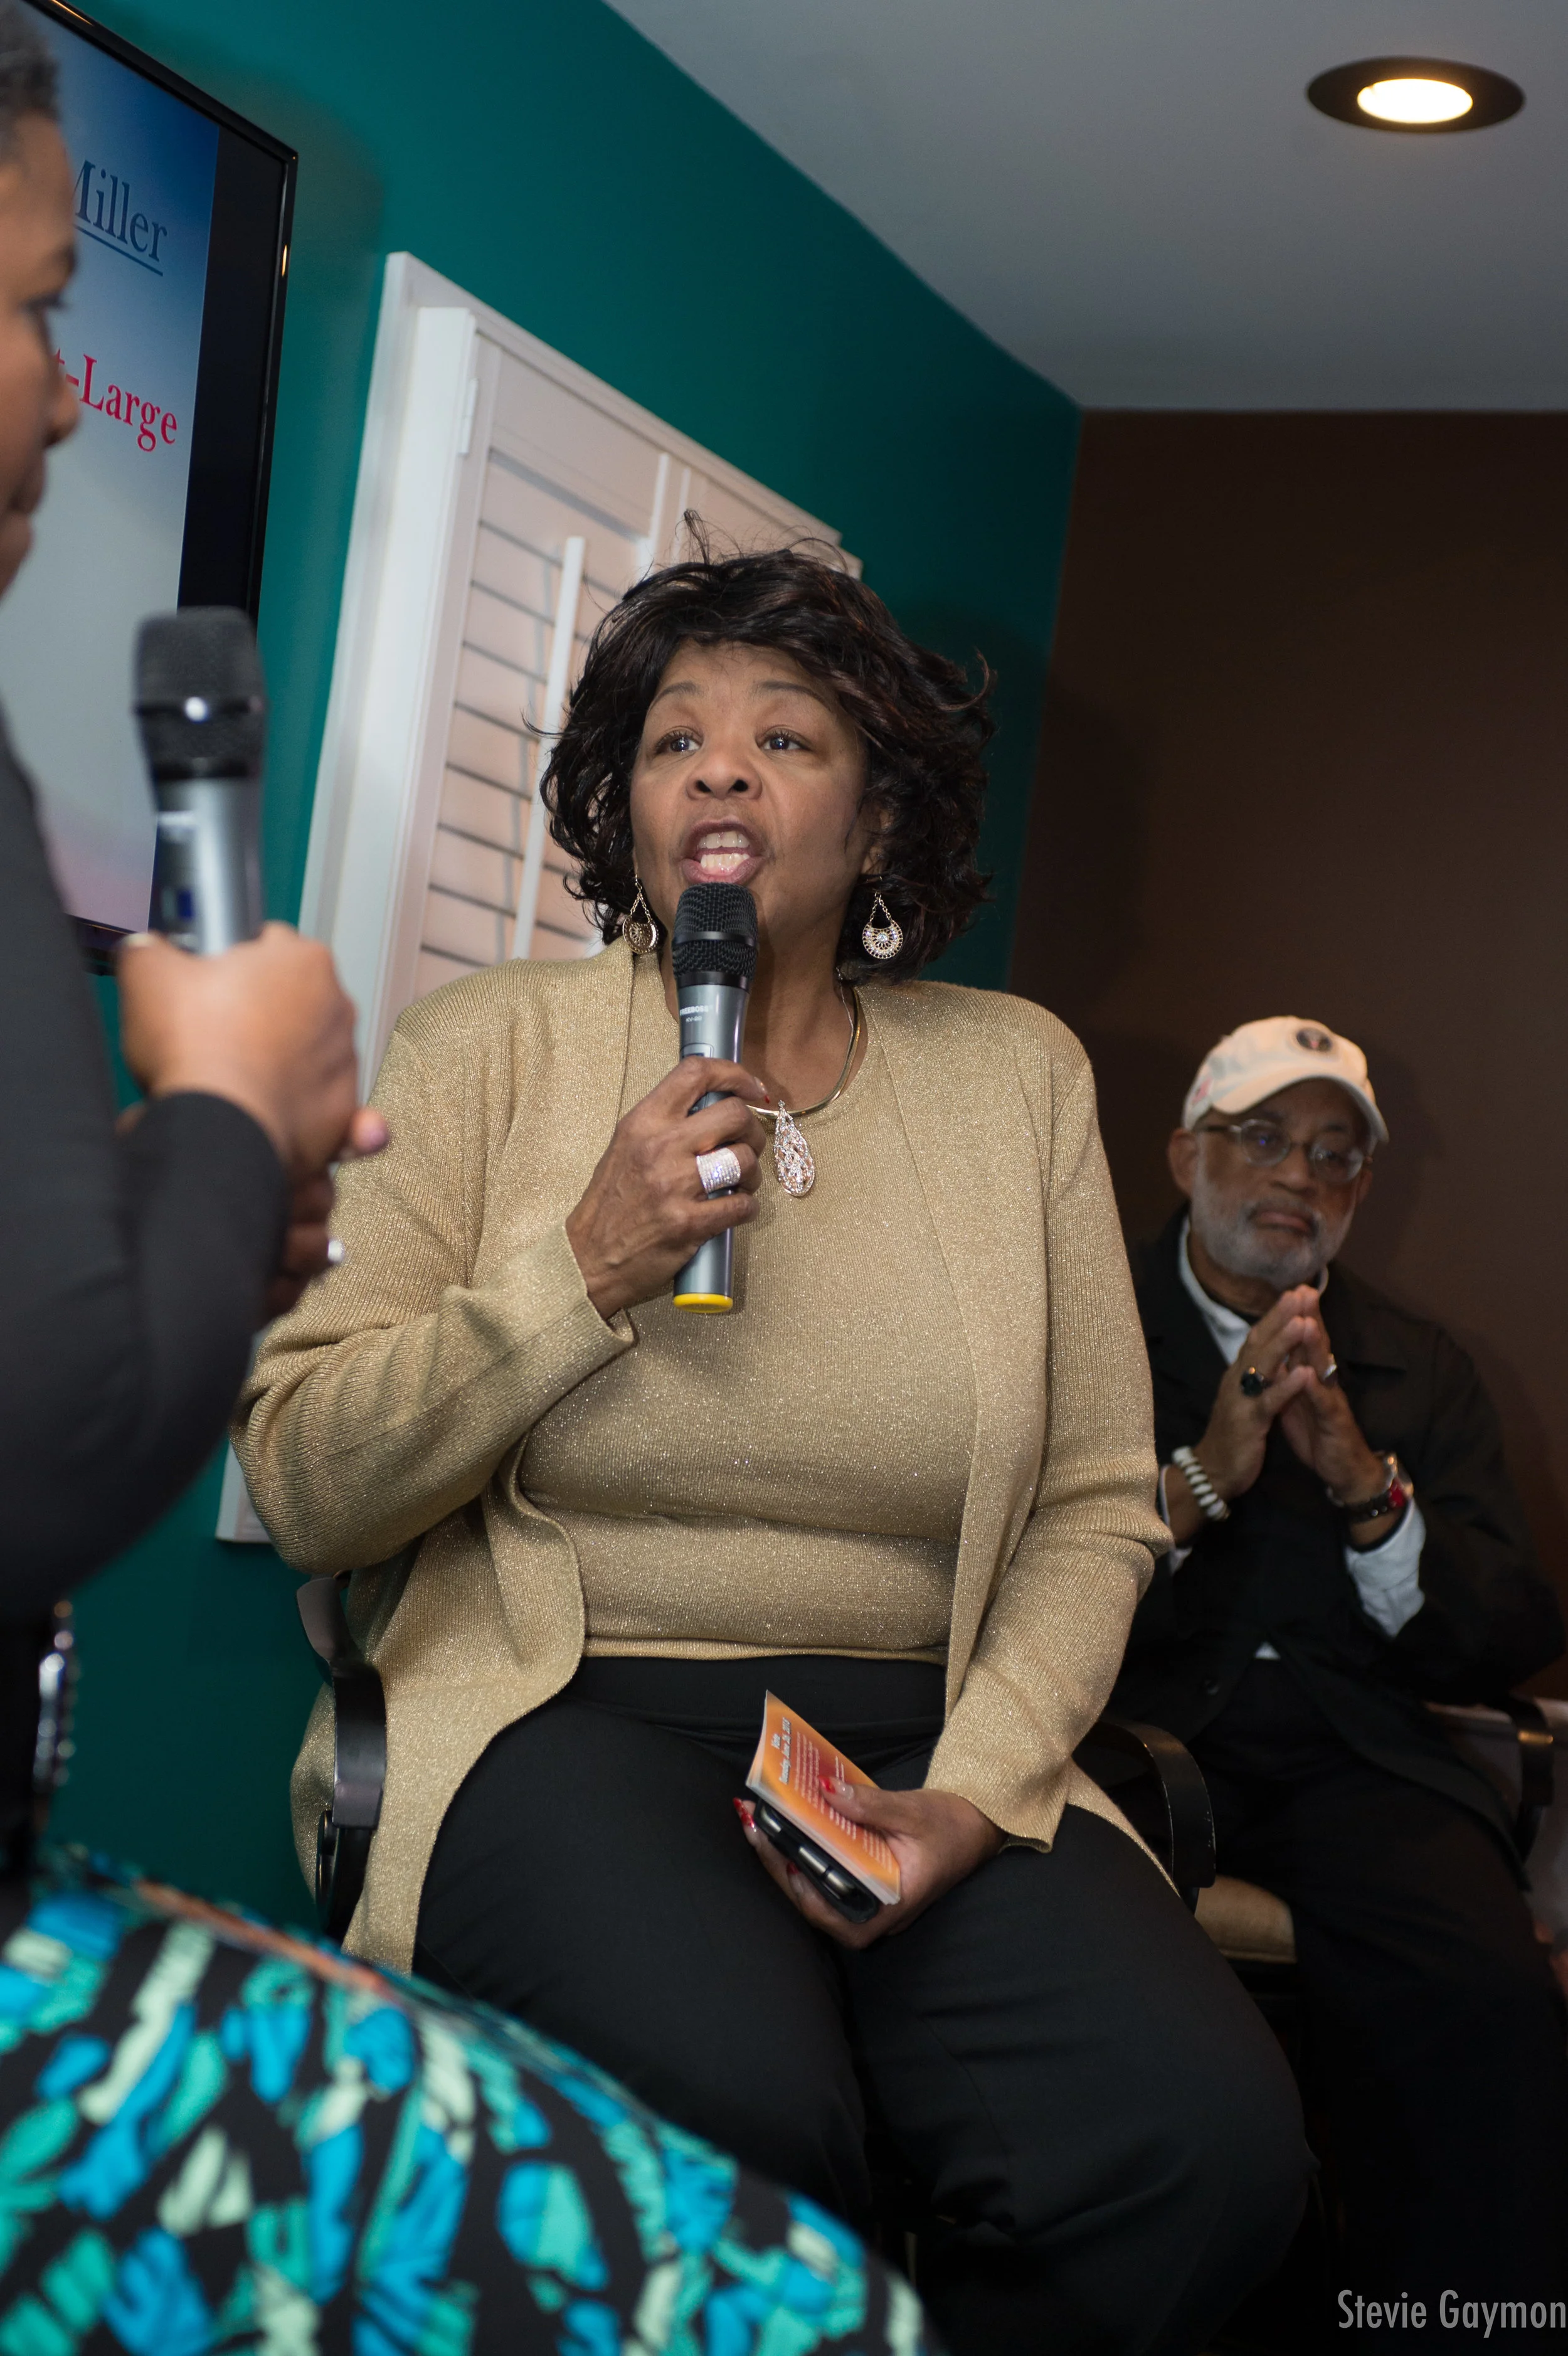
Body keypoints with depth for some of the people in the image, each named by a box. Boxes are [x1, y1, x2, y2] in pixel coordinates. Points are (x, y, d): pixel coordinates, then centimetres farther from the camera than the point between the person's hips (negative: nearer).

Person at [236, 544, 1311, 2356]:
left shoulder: (1017, 1075, 10)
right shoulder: (491, 1050, 4)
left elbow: (1096, 1510, 9)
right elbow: (303, 1486, -1)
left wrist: (979, 1792, -7)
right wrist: (583, 1273, -12)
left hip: (921, 1735, 3)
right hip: (566, 1711, -2)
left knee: (1201, 2141, -25)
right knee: (735, 2105, -35)